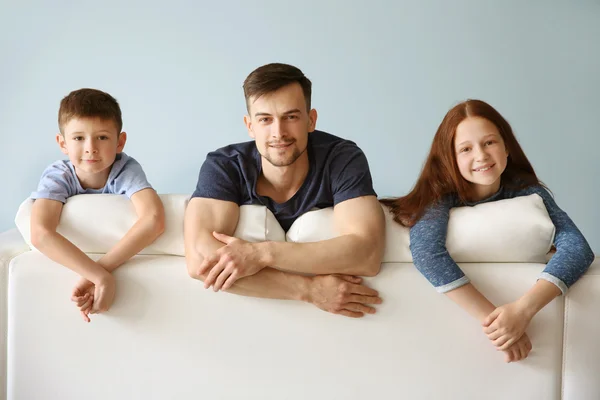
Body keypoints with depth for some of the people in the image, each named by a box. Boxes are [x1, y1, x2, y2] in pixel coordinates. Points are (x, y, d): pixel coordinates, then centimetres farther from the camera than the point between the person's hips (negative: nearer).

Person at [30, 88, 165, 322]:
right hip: (69, 263, 0)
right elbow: (41, 234, -37)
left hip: (127, 260, 0)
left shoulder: (127, 170, -21)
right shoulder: (57, 176, -20)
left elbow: (154, 219, -38)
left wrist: (100, 270, -43)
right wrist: (100, 277, -46)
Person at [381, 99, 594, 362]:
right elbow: (426, 251, -37)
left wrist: (524, 309, -44)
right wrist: (491, 318, -45)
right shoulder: (441, 190, -20)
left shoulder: (525, 191, -16)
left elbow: (577, 247, -30)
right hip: (453, 306, 0)